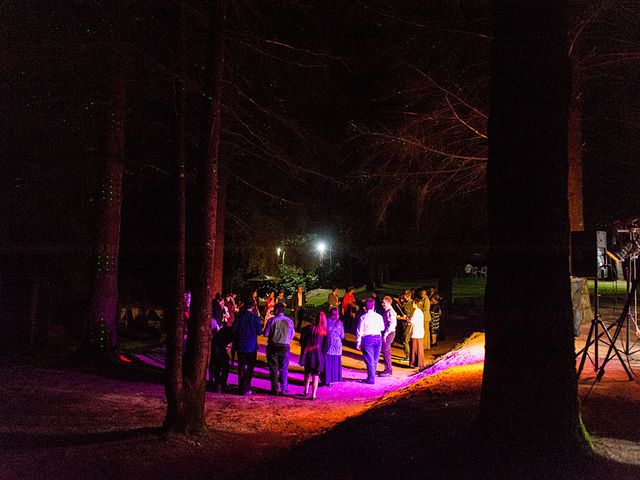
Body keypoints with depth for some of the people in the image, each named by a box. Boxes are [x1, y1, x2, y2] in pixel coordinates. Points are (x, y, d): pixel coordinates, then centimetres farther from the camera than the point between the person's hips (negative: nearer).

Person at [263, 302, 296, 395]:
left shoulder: (271, 320, -8)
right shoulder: (289, 321, 0)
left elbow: (265, 334, -5)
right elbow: (292, 335, 6)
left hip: (273, 347, -2)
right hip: (285, 347, 2)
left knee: (273, 368, 5)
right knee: (284, 368, 14)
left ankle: (274, 389, 5)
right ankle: (284, 388, 15)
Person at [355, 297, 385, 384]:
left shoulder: (363, 317, -8)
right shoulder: (379, 316, 0)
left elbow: (360, 331, -6)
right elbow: (382, 328, 15)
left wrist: (358, 342, 1)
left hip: (367, 339, -4)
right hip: (378, 338, 4)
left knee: (369, 360, 2)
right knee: (375, 360, 15)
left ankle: (371, 379, 4)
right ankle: (371, 376, 24)